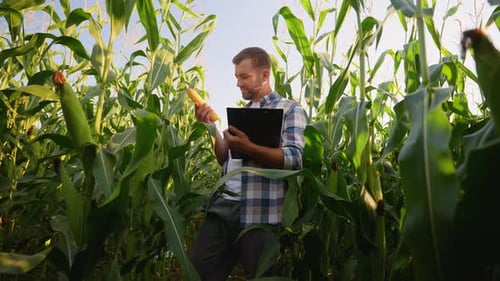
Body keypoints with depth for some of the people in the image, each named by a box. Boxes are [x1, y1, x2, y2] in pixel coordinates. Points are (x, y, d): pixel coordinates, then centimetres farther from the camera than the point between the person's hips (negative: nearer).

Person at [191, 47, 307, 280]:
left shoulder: (290, 110, 1)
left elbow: (294, 159, -12)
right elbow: (225, 160, 17)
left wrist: (248, 148, -23)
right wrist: (211, 127, 4)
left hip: (258, 213, -6)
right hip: (222, 207, 6)